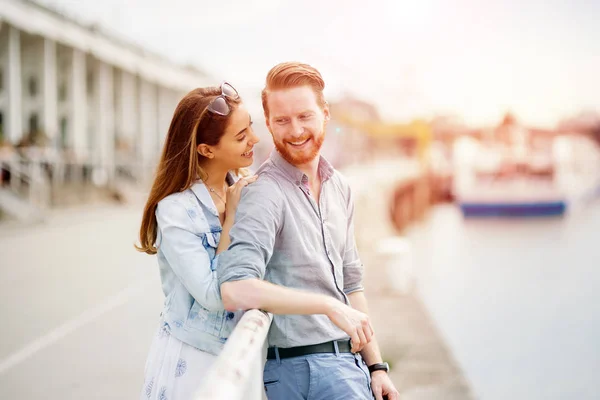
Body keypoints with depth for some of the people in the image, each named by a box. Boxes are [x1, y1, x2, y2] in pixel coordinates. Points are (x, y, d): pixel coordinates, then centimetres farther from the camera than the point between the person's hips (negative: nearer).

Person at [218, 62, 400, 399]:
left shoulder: (339, 188, 9)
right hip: (304, 369, -7)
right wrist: (330, 306, -24)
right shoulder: (266, 194, -15)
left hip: (348, 362, 7)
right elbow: (235, 289, -29)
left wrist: (375, 365, 13)